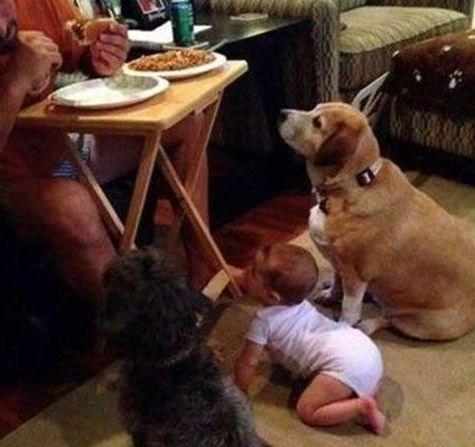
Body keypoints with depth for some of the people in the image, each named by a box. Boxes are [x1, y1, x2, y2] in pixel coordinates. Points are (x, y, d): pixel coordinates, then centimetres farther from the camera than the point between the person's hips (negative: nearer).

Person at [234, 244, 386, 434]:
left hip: (343, 363, -8)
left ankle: (361, 407, -14)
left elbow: (247, 362, 0)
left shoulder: (264, 320, -7)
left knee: (306, 411, -3)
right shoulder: (294, 298, 15)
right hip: (361, 345, 8)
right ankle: (369, 383, 11)